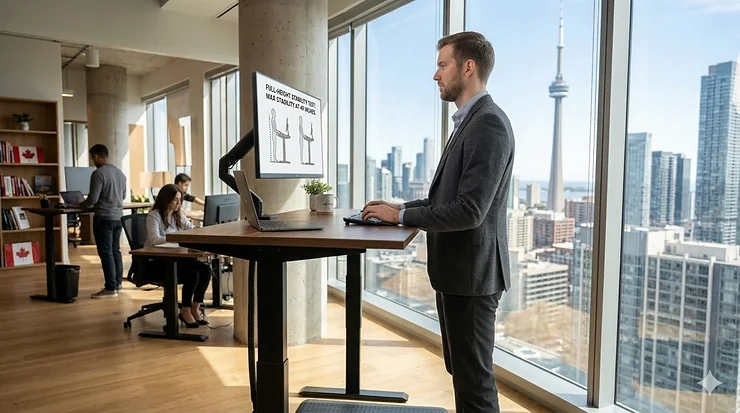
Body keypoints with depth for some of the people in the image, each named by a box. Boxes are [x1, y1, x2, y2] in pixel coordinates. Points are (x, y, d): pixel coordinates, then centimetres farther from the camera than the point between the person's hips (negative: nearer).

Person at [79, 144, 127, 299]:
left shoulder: (98, 173, -13)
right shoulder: (120, 172, 10)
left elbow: (93, 199, -15)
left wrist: (80, 205, 3)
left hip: (104, 218, -8)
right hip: (118, 217, 8)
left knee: (105, 253, -3)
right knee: (115, 251, 14)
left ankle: (110, 289, -1)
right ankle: (117, 284, 19)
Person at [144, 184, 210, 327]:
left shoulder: (178, 214, 11)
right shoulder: (154, 216, -11)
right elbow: (154, 240, -24)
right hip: (156, 261, -7)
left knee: (205, 269, -18)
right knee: (192, 274, -28)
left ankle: (195, 308, -5)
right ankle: (185, 311, -7)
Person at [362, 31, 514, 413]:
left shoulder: (489, 123, -18)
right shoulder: (469, 122, 15)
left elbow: (469, 210, -25)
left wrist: (401, 217, -16)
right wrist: (401, 208, 7)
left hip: (471, 272, -10)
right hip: (458, 269, 10)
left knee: (474, 377, 4)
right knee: (462, 369, 22)